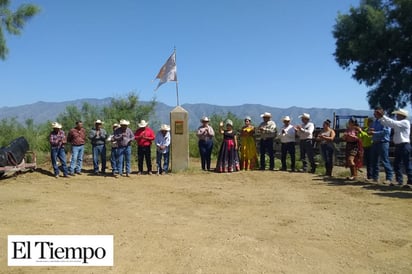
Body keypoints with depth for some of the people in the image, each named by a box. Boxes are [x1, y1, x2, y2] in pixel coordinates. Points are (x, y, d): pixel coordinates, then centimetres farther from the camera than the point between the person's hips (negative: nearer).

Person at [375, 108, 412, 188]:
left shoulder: (405, 122, -9)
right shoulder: (397, 124, 16)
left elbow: (393, 123, -21)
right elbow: (387, 123, 12)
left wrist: (383, 116, -22)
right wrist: (379, 117, -1)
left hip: (404, 145, -9)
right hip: (398, 146, 9)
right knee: (396, 164, 9)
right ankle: (399, 181, 17)